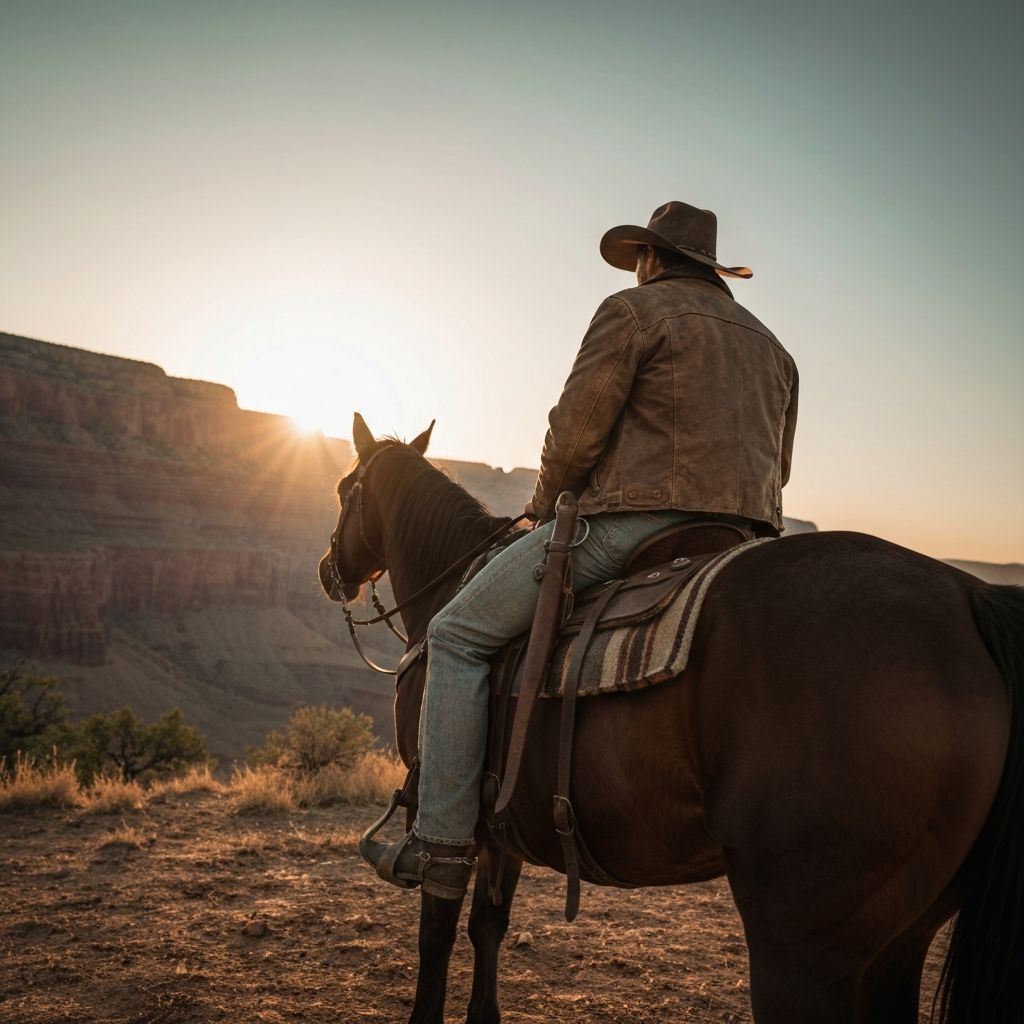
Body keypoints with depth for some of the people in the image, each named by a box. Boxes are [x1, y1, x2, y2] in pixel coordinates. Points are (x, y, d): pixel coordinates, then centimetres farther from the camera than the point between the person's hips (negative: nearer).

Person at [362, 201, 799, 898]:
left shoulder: (635, 309, 3)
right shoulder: (771, 345, 26)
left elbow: (574, 432, -5)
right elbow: (776, 468, 25)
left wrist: (546, 505, 11)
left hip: (630, 520, -7)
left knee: (458, 635, 1)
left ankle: (442, 845, -4)